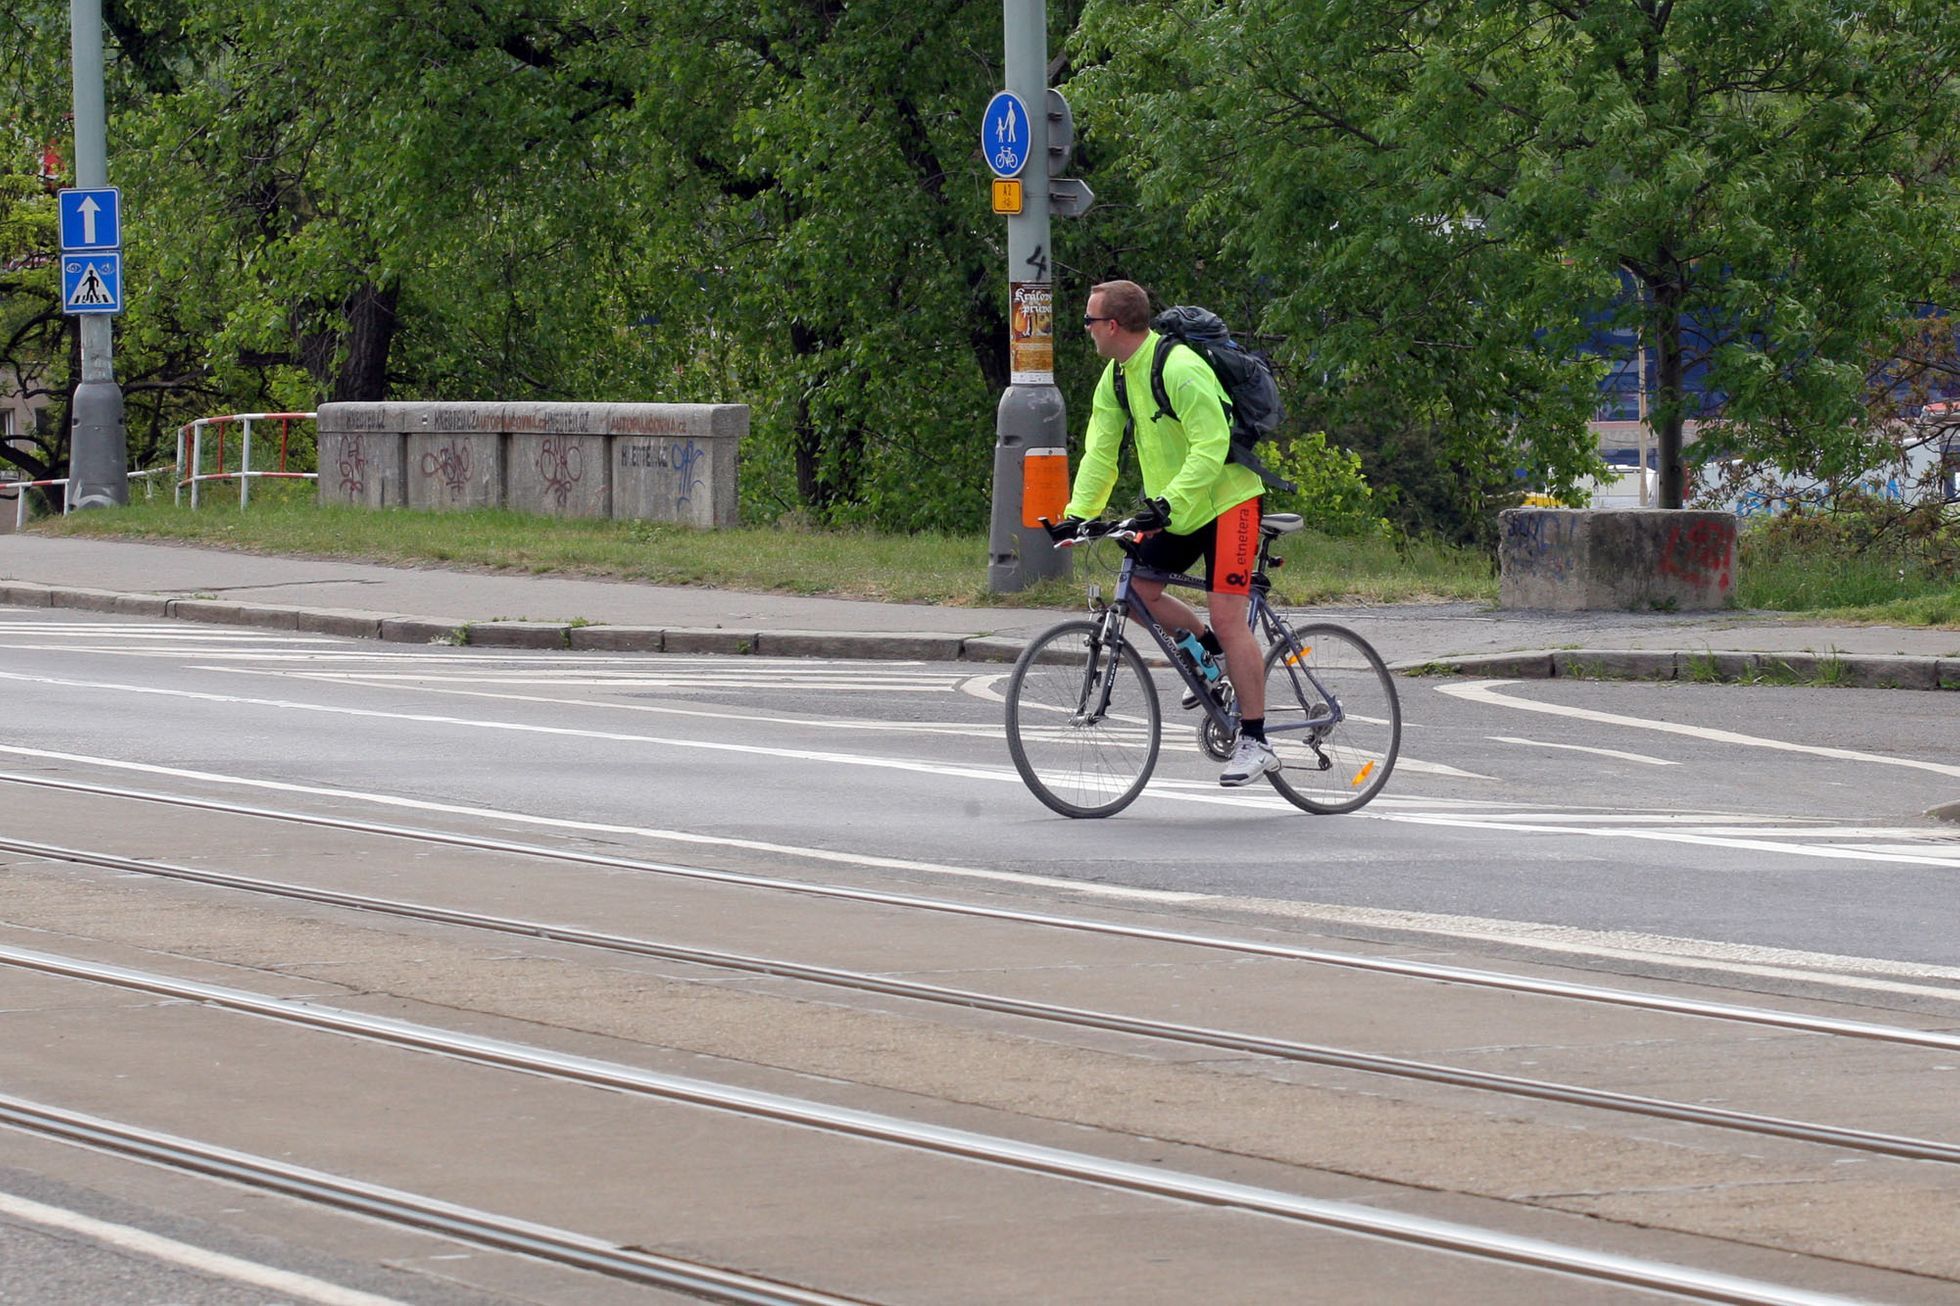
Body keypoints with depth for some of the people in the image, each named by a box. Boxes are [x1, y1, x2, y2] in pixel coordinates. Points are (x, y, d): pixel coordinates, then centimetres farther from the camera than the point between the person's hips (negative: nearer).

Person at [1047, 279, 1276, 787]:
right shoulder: (1117, 376, 4)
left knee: (1226, 615, -14)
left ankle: (1255, 742, -11)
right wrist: (1076, 513, -7)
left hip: (1226, 501, -9)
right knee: (1137, 588, -3)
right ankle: (1212, 651, 20)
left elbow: (1211, 446, -29)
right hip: (1173, 510, 9)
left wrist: (1169, 502, -37)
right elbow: (1101, 450, 4)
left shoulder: (1180, 368, -24)